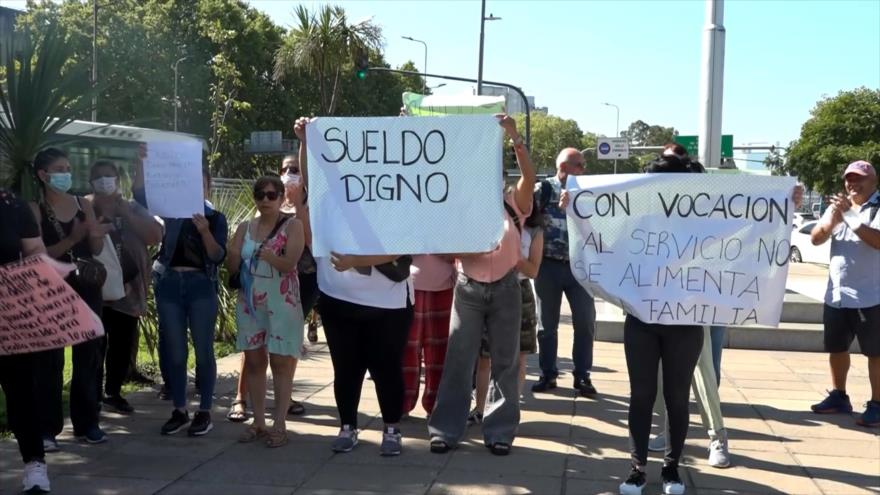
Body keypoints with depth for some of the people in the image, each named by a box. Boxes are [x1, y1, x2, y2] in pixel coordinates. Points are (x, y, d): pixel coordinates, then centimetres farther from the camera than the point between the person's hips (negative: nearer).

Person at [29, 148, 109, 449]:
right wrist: (73, 239, -25)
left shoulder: (83, 204, 8)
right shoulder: (35, 210, -3)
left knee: (88, 354, 6)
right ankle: (47, 429, 2)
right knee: (50, 358, -3)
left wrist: (97, 236, -16)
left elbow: (95, 250, 6)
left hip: (86, 286, 4)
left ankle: (87, 423, 15)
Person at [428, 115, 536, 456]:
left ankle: (500, 431, 14)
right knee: (458, 360, 2)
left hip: (505, 288, 0)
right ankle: (446, 429, 9)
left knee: (505, 362, 5)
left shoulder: (512, 204, 1)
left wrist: (514, 138, -24)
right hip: (468, 288, 1)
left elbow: (529, 176, -14)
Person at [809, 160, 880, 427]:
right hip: (836, 294, 6)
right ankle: (839, 396, 28)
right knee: (837, 348, 15)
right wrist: (833, 218, -14)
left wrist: (849, 216, -24)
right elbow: (816, 239, 4)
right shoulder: (838, 206, 11)